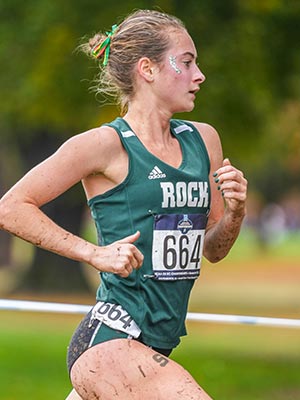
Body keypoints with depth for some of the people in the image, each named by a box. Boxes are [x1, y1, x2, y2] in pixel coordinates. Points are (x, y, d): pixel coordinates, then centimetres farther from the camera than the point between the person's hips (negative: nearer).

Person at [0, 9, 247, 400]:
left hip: (154, 347, 7)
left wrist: (235, 212, -1)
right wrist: (96, 253, -13)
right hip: (110, 342, -7)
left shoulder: (204, 140, 12)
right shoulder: (107, 145, -8)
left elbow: (212, 250, 20)